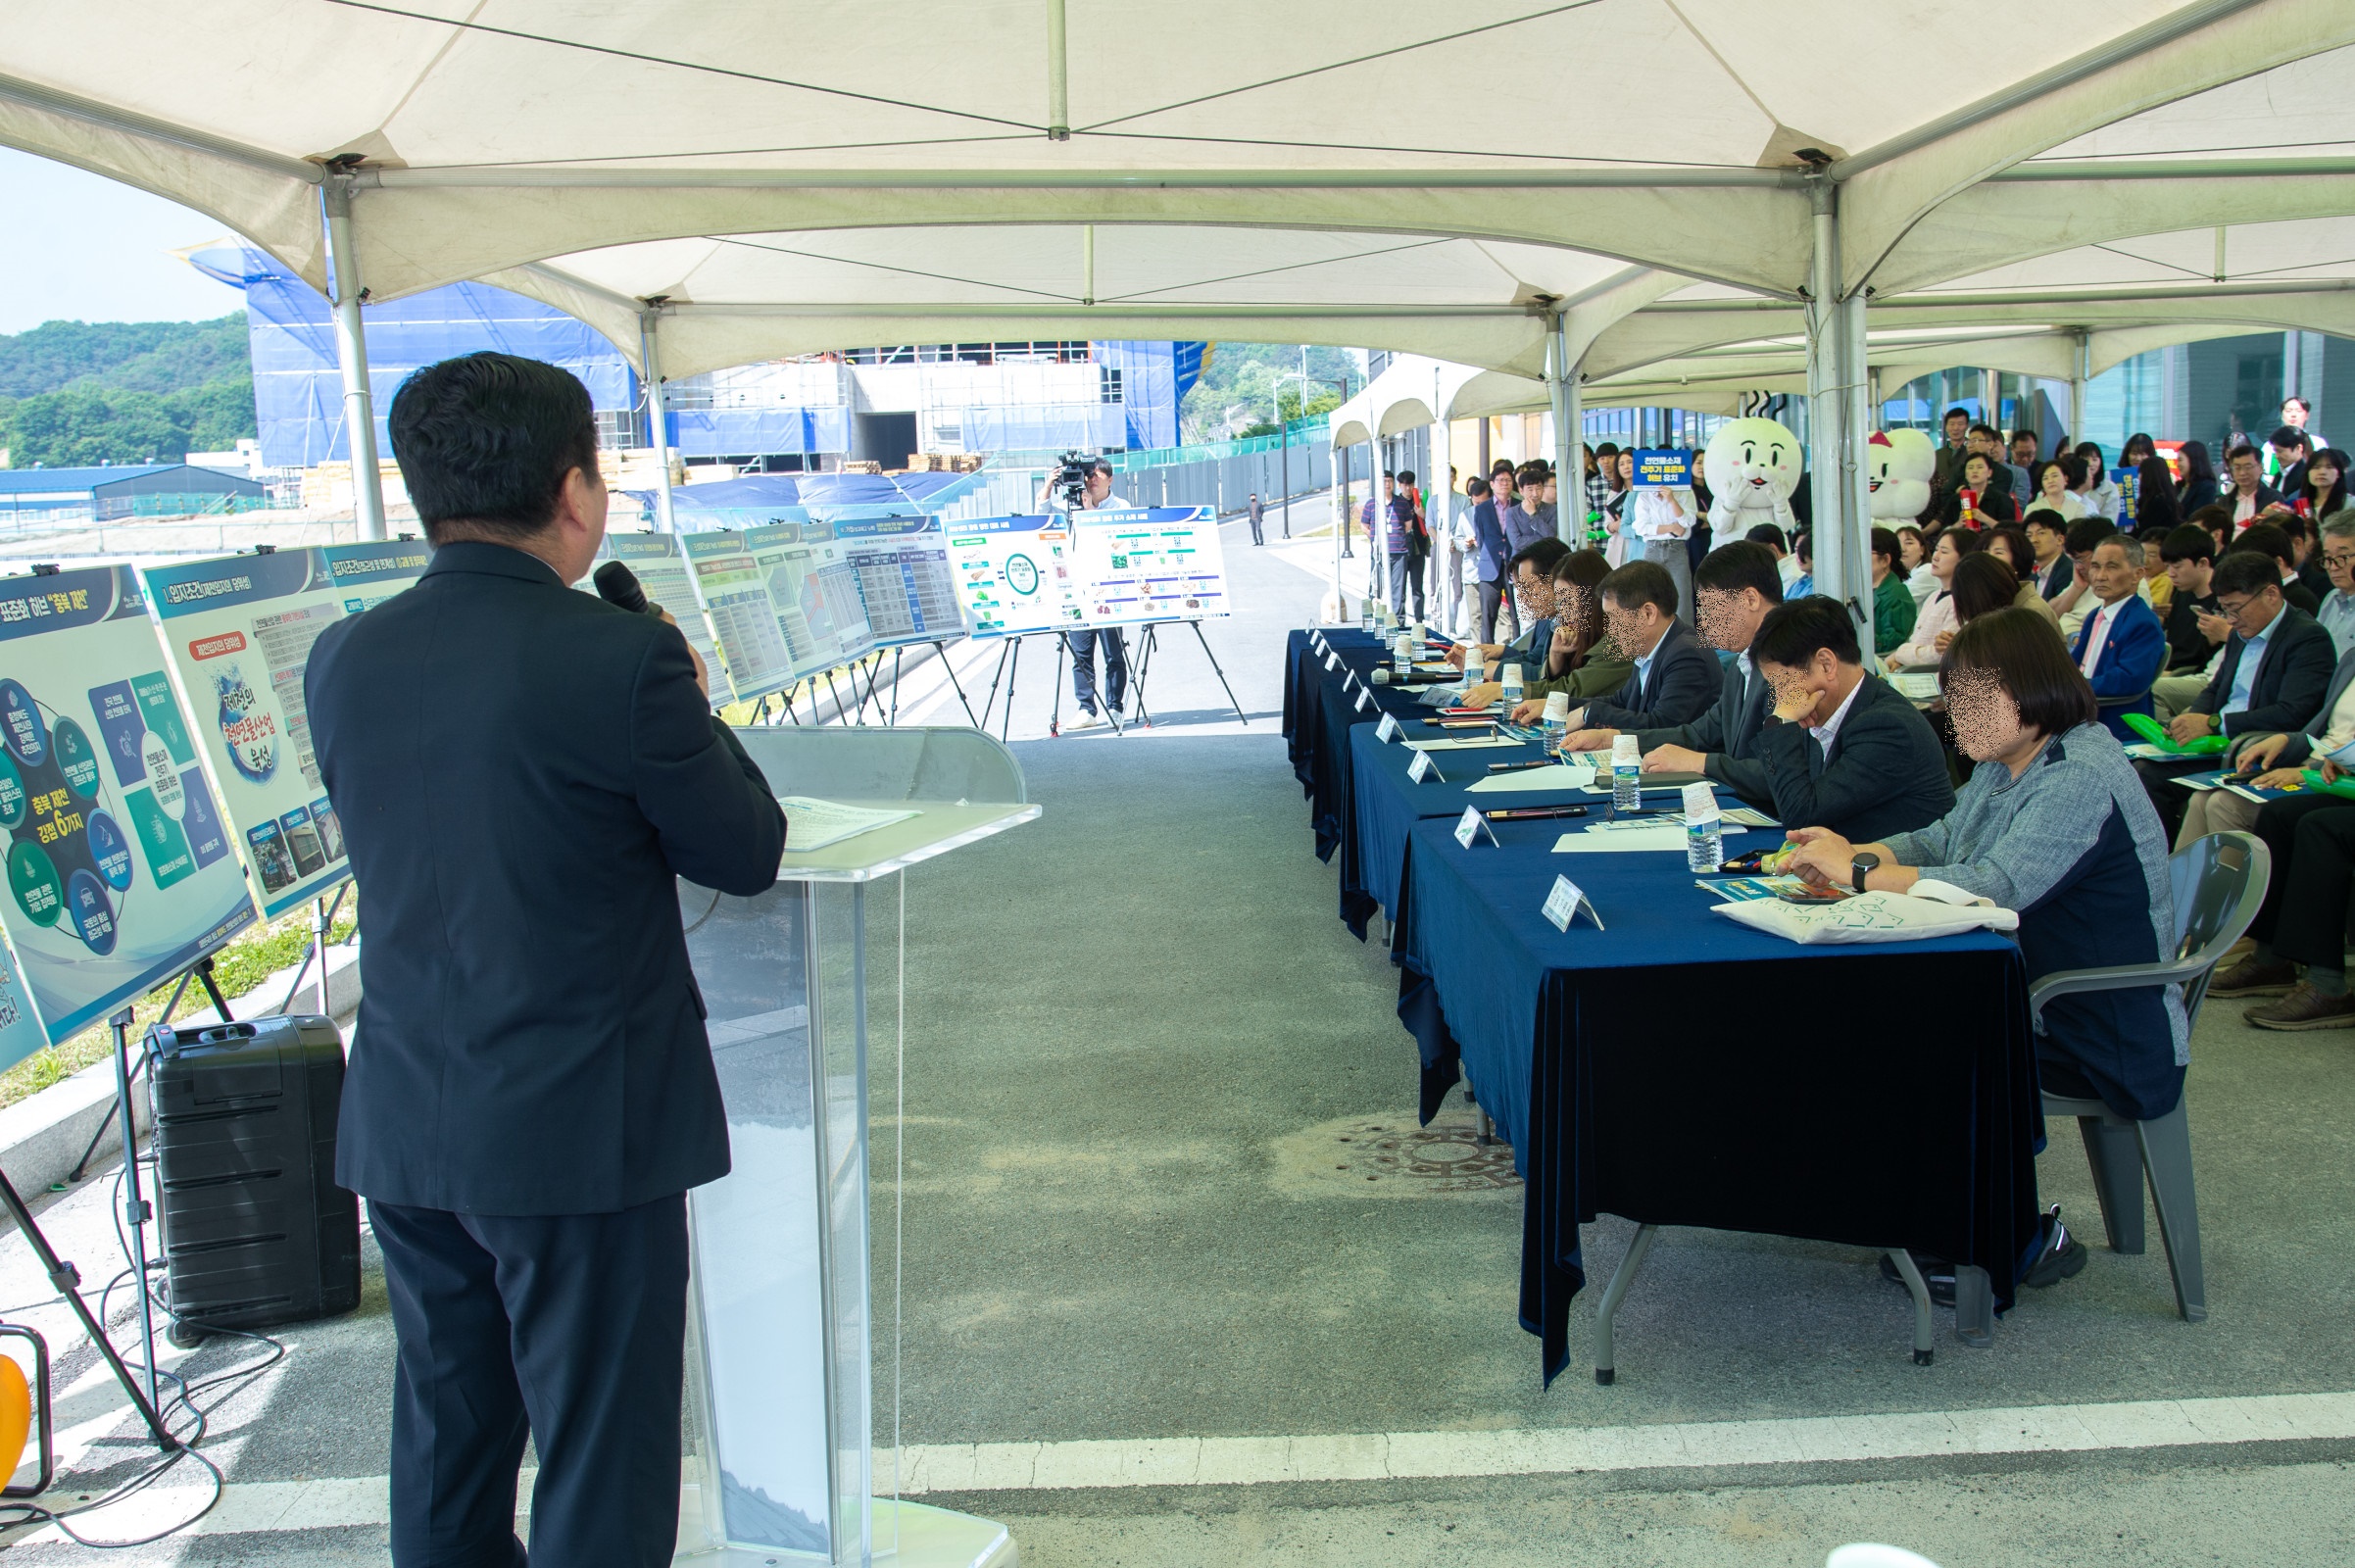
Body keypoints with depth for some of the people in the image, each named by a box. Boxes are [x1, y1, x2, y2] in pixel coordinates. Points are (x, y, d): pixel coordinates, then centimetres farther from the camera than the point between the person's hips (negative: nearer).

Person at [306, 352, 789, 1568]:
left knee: (444, 1448, 21)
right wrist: (688, 714, 7)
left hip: (402, 1132, 6)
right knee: (602, 1467, 10)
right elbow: (745, 855, -8)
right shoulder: (623, 660, -18)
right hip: (582, 1131, -6)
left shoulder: (341, 662, -1)